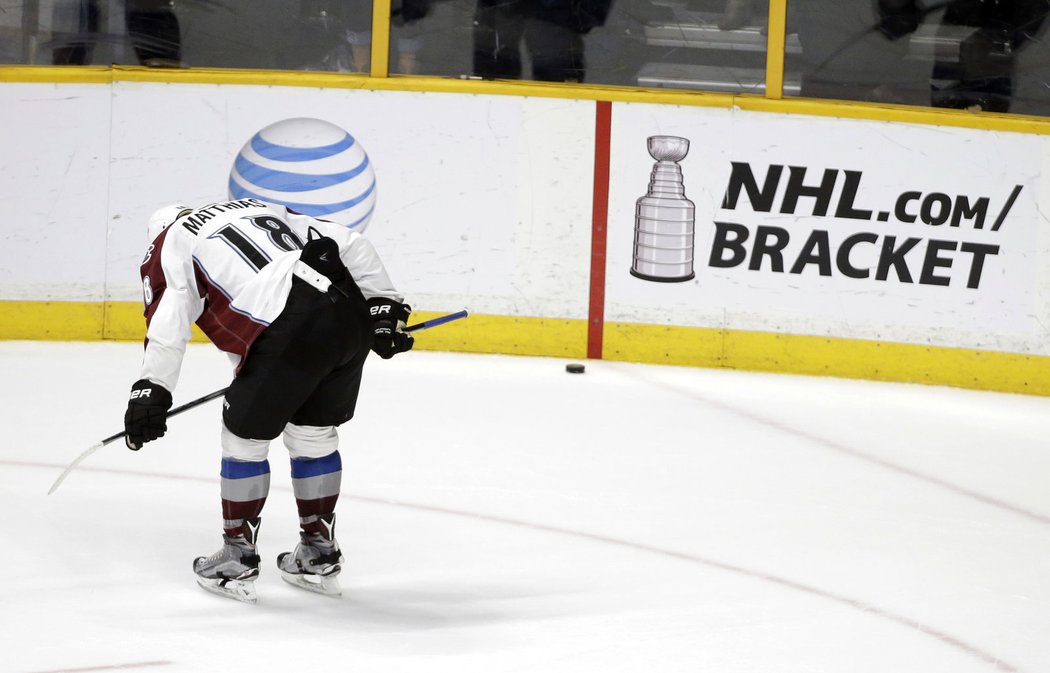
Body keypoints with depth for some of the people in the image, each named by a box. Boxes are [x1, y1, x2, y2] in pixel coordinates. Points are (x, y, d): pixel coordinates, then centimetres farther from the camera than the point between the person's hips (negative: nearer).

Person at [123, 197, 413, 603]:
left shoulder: (168, 244, 17)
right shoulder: (259, 209, 33)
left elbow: (168, 322, 0)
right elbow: (348, 244, 22)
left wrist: (150, 391, -3)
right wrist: (382, 305, 24)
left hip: (292, 332, -6)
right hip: (353, 316, 6)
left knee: (244, 435, 13)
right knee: (314, 433, 24)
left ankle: (237, 561, 20)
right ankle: (319, 555, 32)